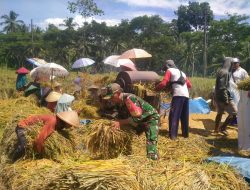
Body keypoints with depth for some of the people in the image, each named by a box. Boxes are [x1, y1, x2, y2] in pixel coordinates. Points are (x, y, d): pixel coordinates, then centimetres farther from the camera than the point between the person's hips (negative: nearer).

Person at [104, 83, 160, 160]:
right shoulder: (120, 101, -5)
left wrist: (121, 122, -28)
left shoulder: (129, 98, -33)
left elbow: (137, 117, -32)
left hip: (151, 118, -9)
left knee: (151, 141, -20)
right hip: (140, 120, 9)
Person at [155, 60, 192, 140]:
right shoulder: (181, 72, 28)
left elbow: (163, 83, -5)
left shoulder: (169, 71, 8)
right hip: (186, 95, 7)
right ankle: (185, 133, 24)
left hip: (178, 95, -7)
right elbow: (189, 85, 26)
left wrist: (156, 88, 9)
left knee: (174, 115, -5)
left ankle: (173, 135, -8)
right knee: (184, 116, 16)